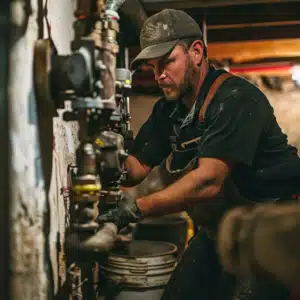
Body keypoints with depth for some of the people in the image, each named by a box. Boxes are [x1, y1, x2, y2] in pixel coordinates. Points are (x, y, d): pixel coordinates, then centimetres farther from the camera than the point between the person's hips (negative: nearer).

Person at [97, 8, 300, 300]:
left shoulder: (236, 98, -22)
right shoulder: (168, 109, 4)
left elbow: (209, 181, -31)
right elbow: (135, 167, 1)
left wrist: (136, 209, -34)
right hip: (216, 231, 7)